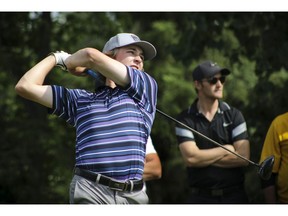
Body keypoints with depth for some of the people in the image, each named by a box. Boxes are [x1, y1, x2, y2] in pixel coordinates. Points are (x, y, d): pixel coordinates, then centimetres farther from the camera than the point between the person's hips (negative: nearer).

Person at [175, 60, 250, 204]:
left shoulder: (234, 115, 5)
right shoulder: (185, 119, 0)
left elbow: (243, 158, -6)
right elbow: (190, 157, -13)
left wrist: (204, 157, -8)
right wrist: (226, 149, -5)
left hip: (234, 195, 1)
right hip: (200, 197, -1)